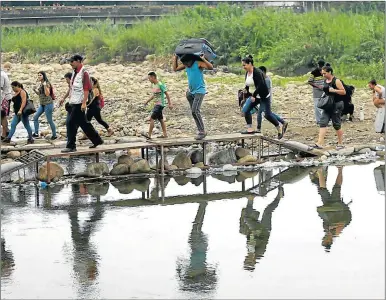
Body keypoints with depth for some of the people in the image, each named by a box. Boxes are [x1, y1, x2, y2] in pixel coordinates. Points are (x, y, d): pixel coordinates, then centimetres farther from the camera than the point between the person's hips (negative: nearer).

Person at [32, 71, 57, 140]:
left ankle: (54, 135, 8)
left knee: (49, 120, -3)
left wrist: (45, 85, -26)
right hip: (42, 104, 8)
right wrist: (35, 90, 1)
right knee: (35, 117, 0)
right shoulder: (39, 84, 11)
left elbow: (47, 94, -20)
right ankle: (36, 133, 5)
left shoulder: (47, 83, -11)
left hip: (48, 104, -8)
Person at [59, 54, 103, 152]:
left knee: (71, 123, -9)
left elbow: (86, 89, -18)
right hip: (73, 103, 9)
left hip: (79, 103, -9)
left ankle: (71, 146, -3)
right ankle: (97, 140, 23)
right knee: (83, 123, 14)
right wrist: (64, 98, 24)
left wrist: (84, 103, -24)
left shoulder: (84, 73, -13)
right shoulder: (74, 73, 14)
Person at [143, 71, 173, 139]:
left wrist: (170, 104, -12)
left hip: (160, 104, -9)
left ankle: (149, 135, -14)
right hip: (157, 104, 9)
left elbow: (167, 94, -12)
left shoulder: (160, 84, -16)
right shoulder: (153, 85, 10)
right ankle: (165, 134, 17)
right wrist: (147, 101, 22)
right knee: (160, 119, 12)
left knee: (152, 118, -13)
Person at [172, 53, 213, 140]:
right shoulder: (186, 65, 7)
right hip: (192, 91, 8)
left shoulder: (198, 63, -14)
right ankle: (200, 131, 12)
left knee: (195, 111, -18)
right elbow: (175, 69, 19)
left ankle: (202, 131, -14)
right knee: (194, 112, 6)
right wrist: (175, 59, 10)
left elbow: (211, 67, -26)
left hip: (199, 91, -8)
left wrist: (203, 59, -32)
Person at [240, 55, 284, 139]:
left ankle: (279, 128, 16)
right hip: (255, 96, 8)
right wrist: (249, 94, 5)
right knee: (245, 110, -7)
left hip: (264, 96, -8)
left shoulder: (257, 72, -22)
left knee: (268, 115, -5)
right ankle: (249, 129, -3)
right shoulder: (247, 73, 2)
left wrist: (253, 95, -27)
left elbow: (260, 85, -29)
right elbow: (247, 85, 12)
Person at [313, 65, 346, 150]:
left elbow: (343, 92, -13)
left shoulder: (336, 81, -11)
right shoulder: (325, 81, 11)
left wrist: (334, 90, -23)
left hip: (337, 104, -7)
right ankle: (320, 143, -11)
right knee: (322, 122, -5)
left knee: (337, 125, 0)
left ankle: (340, 144, 14)